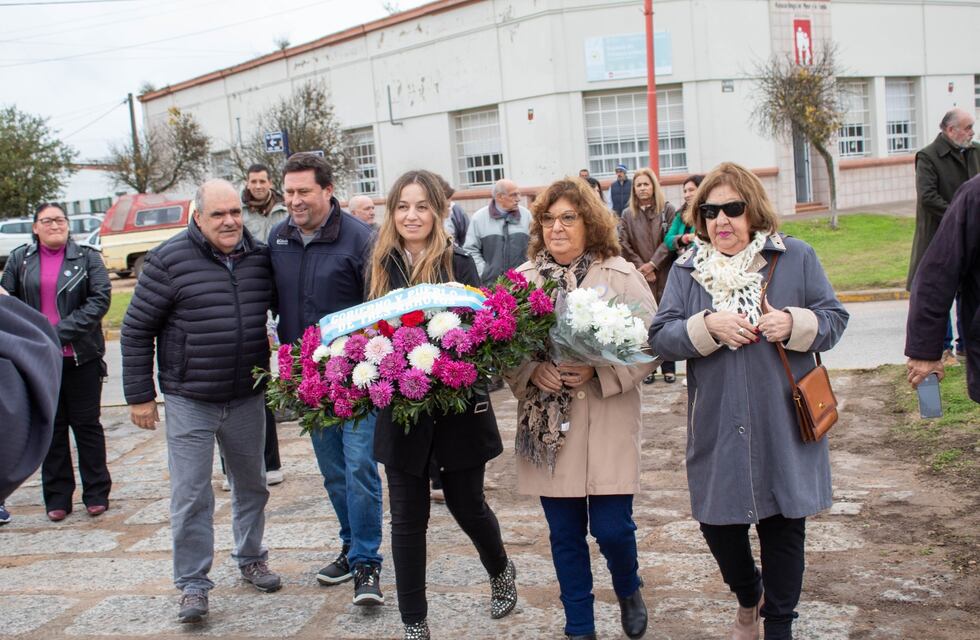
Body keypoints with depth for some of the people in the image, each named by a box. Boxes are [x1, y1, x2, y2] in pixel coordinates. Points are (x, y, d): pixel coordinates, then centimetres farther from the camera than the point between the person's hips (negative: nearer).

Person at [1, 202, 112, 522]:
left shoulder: (87, 257, 0)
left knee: (87, 424, 6)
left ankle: (97, 493, 16)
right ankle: (57, 497, 18)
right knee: (51, 428, 9)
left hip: (80, 357, -2)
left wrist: (62, 332, -17)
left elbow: (100, 299, -9)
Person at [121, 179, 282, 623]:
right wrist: (139, 395, -5)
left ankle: (251, 559, 36)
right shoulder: (170, 260, -11)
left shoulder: (259, 257, 1)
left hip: (248, 399, 4)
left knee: (252, 485, 17)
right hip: (189, 402, -4)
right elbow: (137, 329, -6)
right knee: (190, 496, -1)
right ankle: (192, 585, 12)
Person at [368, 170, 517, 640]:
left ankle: (501, 572, 45)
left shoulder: (460, 265, -5)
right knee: (407, 518, 7)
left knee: (467, 504, 13)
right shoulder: (381, 267, 2)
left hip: (458, 410, -2)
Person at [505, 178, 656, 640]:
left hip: (606, 426, -2)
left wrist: (597, 370, -19)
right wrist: (533, 372, -14)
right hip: (547, 427, 3)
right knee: (564, 535, 10)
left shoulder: (621, 275, -2)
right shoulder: (522, 279, 6)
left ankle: (628, 589, 34)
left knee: (612, 528, -1)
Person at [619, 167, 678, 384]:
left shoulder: (667, 210, 3)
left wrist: (652, 264, -10)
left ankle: (669, 367, 9)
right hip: (640, 276, 1)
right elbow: (624, 244, 2)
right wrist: (641, 268, -7)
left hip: (664, 275, -1)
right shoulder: (628, 214, 8)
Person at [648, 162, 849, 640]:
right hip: (718, 432, 1)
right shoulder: (686, 269, 3)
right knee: (718, 525, 10)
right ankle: (748, 598, 41)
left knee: (783, 527, 9)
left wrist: (794, 323, -17)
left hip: (783, 428, -1)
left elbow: (834, 318, 3)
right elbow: (660, 336, -3)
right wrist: (708, 326, -19)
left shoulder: (796, 257, 1)